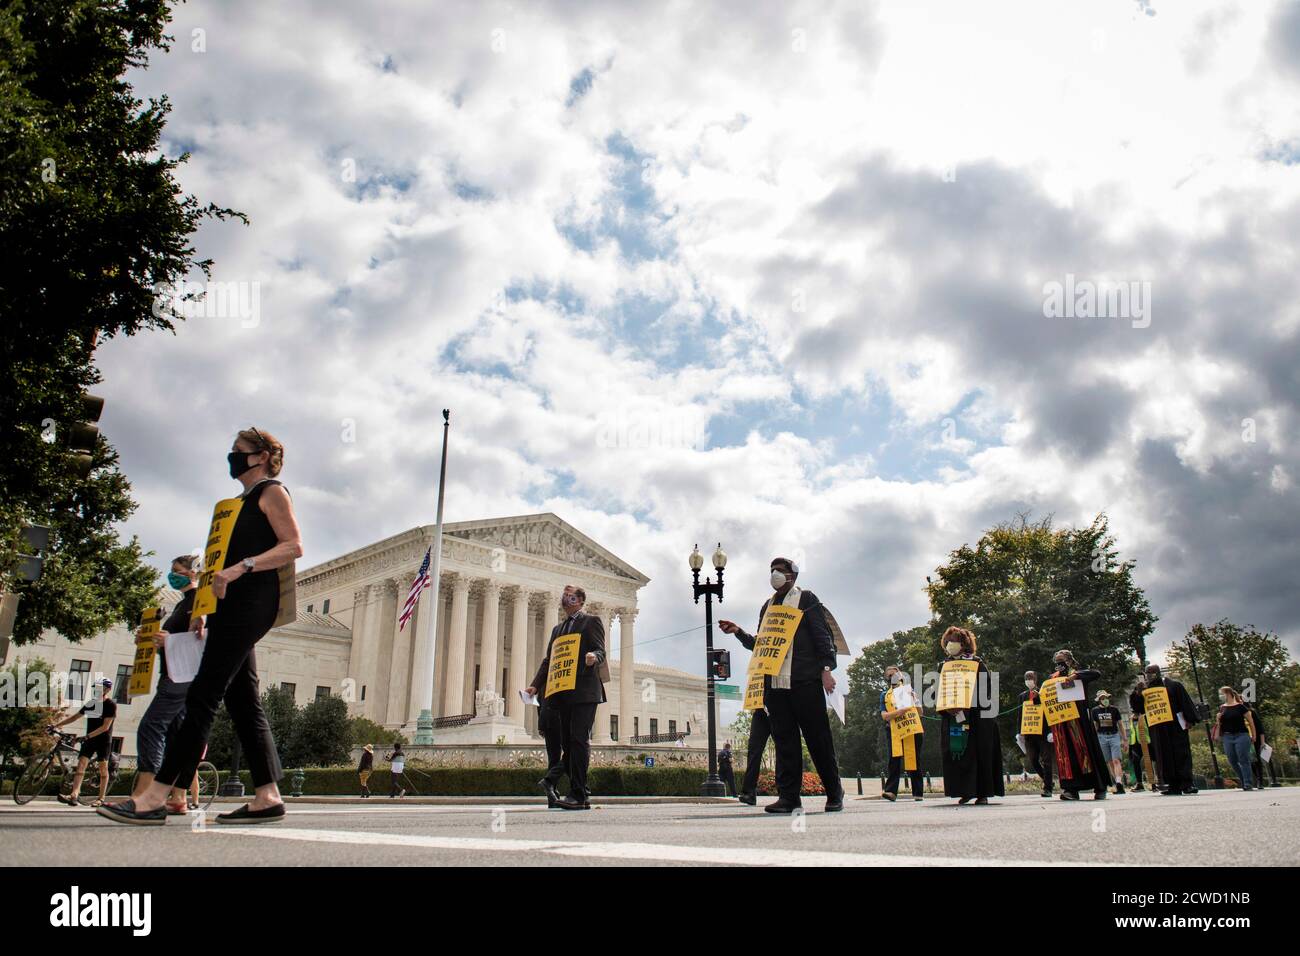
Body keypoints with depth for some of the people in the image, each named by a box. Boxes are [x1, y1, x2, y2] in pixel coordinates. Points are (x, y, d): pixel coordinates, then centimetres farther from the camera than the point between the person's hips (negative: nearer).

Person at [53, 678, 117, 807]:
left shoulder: (111, 704, -9)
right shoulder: (91, 703, 9)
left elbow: (105, 726, -16)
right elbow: (75, 717, 13)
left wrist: (88, 736, -23)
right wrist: (56, 725, 6)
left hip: (103, 740, -5)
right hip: (89, 740, 5)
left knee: (103, 768, -1)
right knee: (81, 764, -10)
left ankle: (101, 799, 4)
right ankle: (74, 795, -20)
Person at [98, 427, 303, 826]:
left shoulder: (272, 492, 0)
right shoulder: (244, 501, 27)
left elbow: (293, 546, -12)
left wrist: (240, 568, -22)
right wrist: (214, 574, 13)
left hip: (249, 604, -10)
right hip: (233, 606, 10)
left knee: (203, 695, -14)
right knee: (243, 700, 3)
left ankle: (155, 798, -17)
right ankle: (267, 796, 1)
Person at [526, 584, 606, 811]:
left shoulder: (591, 621, 7)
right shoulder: (557, 629, 26)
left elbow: (600, 650, -4)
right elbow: (548, 660, 22)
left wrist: (594, 657, -28)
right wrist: (535, 685, 8)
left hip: (584, 691, -7)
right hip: (562, 693, 7)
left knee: (578, 740, -13)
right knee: (567, 743, 5)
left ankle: (578, 794, -14)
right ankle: (581, 794, 9)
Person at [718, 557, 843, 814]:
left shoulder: (806, 598, 5)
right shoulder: (768, 605, 21)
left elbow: (823, 635, -2)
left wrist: (826, 668, -12)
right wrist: (738, 632, 8)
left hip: (804, 680, -5)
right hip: (774, 682, 5)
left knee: (818, 737, -1)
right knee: (784, 740, 2)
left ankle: (834, 794, 10)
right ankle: (788, 796, 4)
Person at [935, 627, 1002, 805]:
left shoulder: (977, 664, 4)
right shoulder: (943, 666, 13)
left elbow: (986, 691, -2)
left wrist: (966, 709, -15)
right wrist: (946, 708, -10)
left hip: (976, 717, -3)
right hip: (951, 717, 3)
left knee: (979, 754, -4)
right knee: (957, 754, -3)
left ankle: (983, 793, 1)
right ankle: (965, 792, 2)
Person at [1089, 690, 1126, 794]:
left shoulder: (1114, 710, 4)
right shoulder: (1095, 711, 7)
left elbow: (1120, 724, 8)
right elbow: (1094, 726, 12)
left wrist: (1123, 739, 6)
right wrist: (1094, 740, 9)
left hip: (1114, 736, -2)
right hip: (1102, 737, 2)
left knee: (1116, 760, -14)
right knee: (1109, 762, 2)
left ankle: (1119, 783, -24)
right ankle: (1119, 785, 7)